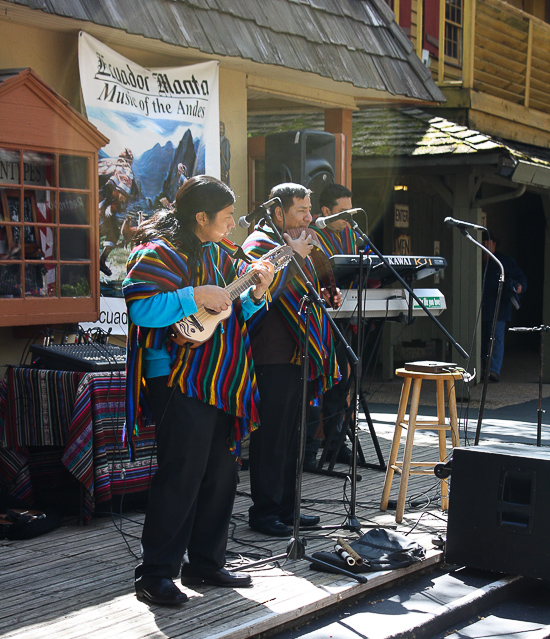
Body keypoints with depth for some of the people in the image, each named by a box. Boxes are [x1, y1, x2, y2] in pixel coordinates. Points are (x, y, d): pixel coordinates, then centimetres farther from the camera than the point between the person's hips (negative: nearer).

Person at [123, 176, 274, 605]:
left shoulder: (217, 254, 16)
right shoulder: (160, 254, -11)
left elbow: (236, 312, 22)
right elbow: (140, 309, -25)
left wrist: (256, 293, 3)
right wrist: (196, 297, -24)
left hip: (221, 384, 9)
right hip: (180, 383, -9)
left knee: (221, 477, 13)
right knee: (181, 479, -7)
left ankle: (205, 563, 26)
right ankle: (156, 576, 3)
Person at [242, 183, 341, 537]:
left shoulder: (297, 245, 19)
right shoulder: (260, 245, -10)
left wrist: (322, 296, 12)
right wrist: (293, 255, -23)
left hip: (297, 356, 9)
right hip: (272, 359, -9)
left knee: (291, 435, 14)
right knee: (270, 437, -4)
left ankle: (287, 506, 22)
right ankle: (264, 510, 5)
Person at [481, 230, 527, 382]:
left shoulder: (506, 261, 5)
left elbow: (521, 278, 9)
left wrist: (520, 287, -13)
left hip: (498, 309, -3)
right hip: (481, 309, 3)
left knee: (497, 339, -12)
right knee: (482, 340, 8)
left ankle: (495, 370, -18)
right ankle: (485, 370, 19)